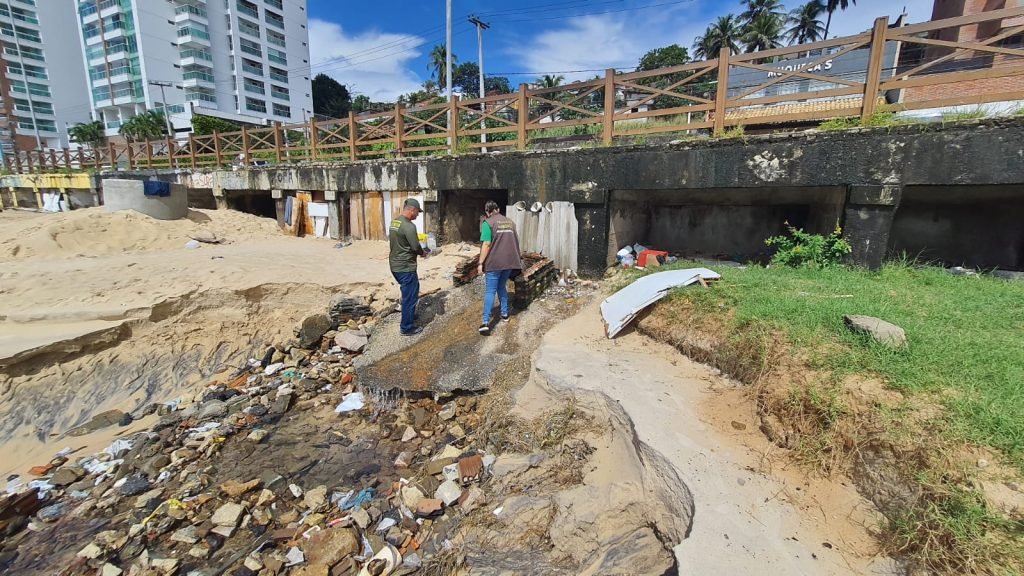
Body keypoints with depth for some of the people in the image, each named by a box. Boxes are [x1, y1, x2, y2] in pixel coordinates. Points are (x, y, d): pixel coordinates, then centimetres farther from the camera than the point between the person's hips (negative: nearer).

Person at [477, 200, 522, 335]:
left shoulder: (488, 223, -7)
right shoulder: (510, 222, 13)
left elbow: (486, 245, -14)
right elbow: (515, 242, 20)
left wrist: (481, 263, -10)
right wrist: (516, 258, 32)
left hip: (494, 262, -5)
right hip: (509, 261, 6)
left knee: (490, 291, -4)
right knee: (502, 287, 23)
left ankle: (486, 322, -9)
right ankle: (505, 313, 29)